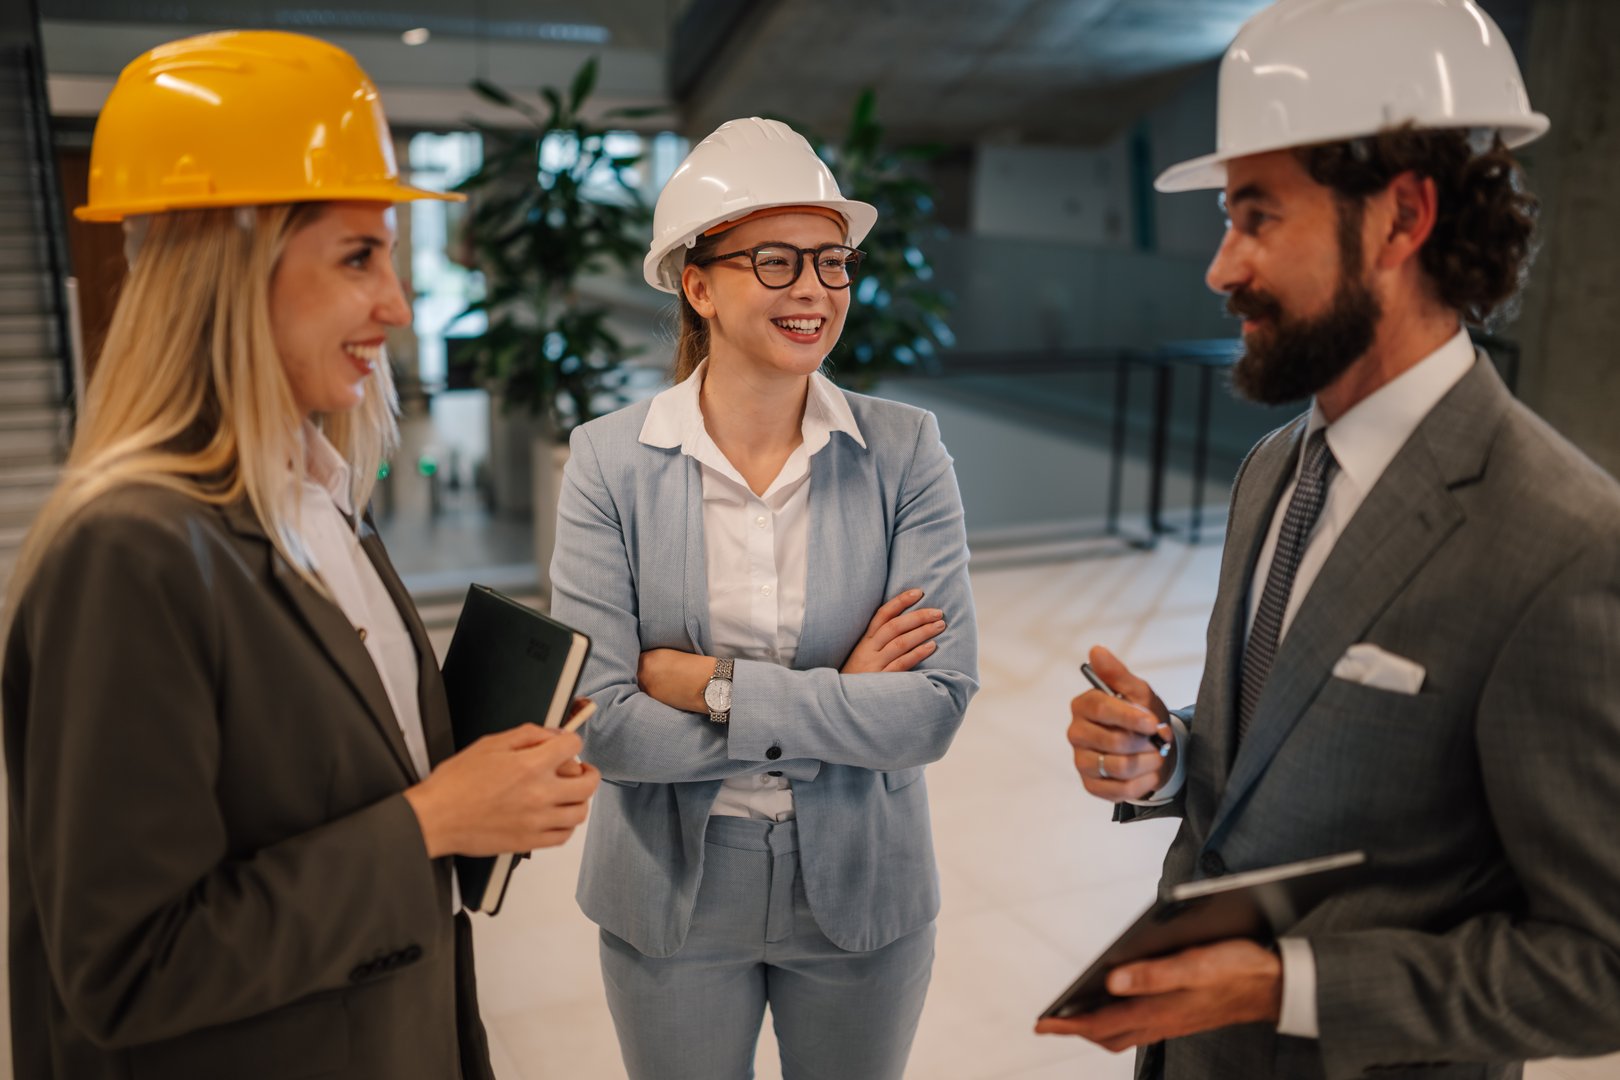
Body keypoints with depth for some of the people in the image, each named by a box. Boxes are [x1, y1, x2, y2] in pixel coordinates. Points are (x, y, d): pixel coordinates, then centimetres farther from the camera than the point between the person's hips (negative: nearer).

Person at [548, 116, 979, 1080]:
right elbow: (602, 724, -17)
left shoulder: (904, 451, -11)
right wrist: (836, 705, -19)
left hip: (863, 889, 1)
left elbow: (937, 705, -17)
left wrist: (716, 686, -21)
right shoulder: (611, 460, -12)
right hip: (673, 894, 0)